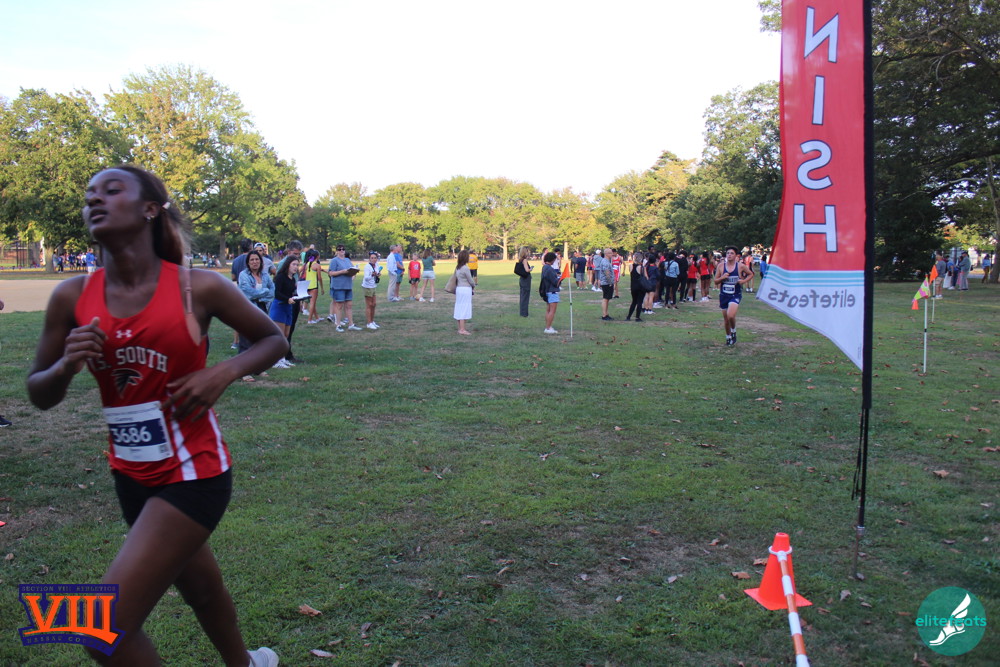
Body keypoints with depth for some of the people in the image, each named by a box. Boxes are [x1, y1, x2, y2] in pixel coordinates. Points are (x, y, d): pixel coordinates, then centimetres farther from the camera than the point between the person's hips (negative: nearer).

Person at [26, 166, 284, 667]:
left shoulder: (198, 288, -14)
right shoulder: (73, 297, -4)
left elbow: (272, 340, 0)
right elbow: (40, 395, 5)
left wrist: (223, 373, -17)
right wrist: (65, 365, -16)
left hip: (193, 471, -5)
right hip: (131, 474, 5)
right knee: (198, 583, 27)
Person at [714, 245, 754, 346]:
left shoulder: (740, 266, -4)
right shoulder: (721, 265, -1)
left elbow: (751, 274, 12)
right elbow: (716, 281, 4)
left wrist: (744, 281, -6)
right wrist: (722, 278, -16)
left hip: (735, 295, -3)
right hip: (724, 295, 3)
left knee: (730, 315, -23)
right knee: (725, 318, 10)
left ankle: (733, 332, 7)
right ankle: (728, 337, 32)